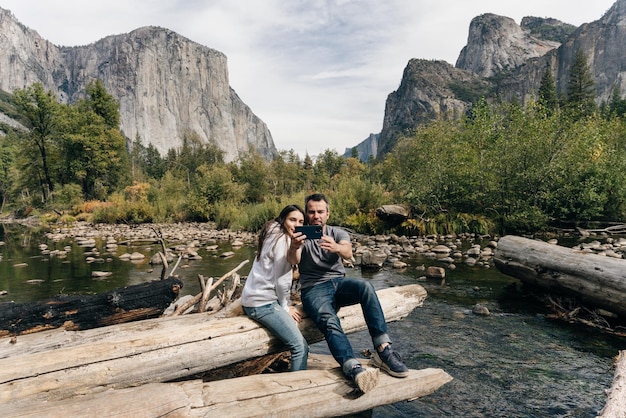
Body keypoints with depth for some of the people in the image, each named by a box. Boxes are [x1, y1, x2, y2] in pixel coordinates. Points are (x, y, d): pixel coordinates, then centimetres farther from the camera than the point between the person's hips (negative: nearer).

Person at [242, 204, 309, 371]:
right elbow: (281, 280, -13)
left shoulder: (274, 235, 15)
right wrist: (285, 307, -1)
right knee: (300, 347, -12)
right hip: (263, 303, -10)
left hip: (254, 299, 10)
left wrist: (286, 305, 12)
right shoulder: (283, 240, -13)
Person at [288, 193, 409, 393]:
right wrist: (293, 248, -43)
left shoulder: (338, 233, 9)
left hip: (339, 282, 2)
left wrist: (336, 248, -40)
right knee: (329, 322, -33)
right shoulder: (301, 235, 4)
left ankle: (383, 350, -31)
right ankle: (354, 368, -53)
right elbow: (293, 260, -18)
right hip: (313, 289, -2)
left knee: (365, 286, -30)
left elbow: (348, 252, -14)